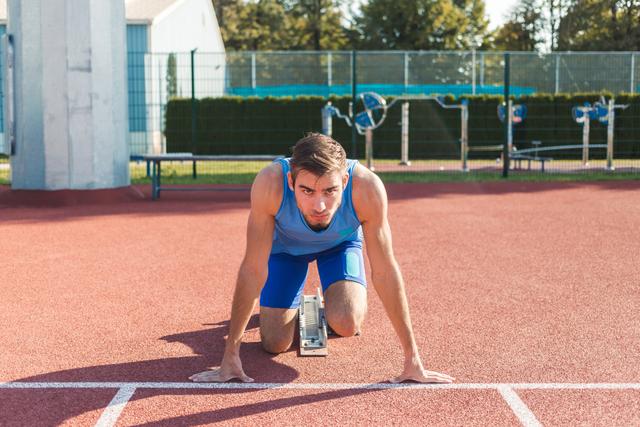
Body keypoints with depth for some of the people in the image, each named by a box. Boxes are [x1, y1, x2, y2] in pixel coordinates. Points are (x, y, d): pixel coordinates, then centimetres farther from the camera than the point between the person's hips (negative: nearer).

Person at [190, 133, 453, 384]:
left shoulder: (366, 187, -41)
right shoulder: (270, 183, -42)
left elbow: (384, 271, -32)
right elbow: (253, 269, -34)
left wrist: (413, 360, -29)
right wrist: (230, 355, -32)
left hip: (341, 244, 0)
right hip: (285, 245, 0)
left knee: (347, 325, -24)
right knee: (275, 344, -6)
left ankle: (336, 303, 14)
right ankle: (292, 310, 30)